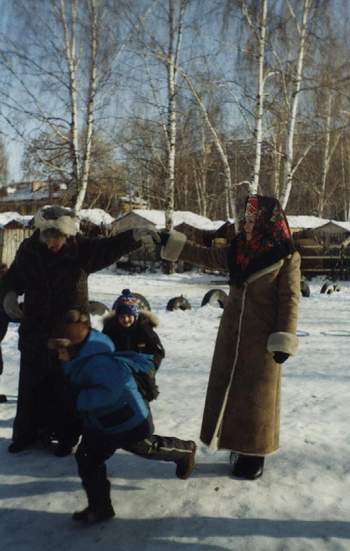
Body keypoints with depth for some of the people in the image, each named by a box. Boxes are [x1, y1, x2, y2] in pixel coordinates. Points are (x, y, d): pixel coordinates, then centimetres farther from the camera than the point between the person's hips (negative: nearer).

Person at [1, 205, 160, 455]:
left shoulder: (81, 249, -12)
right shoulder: (28, 250, -4)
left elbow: (109, 247, -23)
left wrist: (133, 237, -40)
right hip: (35, 329, 3)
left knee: (68, 385, 7)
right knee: (32, 383, 14)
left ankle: (67, 435, 23)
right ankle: (28, 432, 31)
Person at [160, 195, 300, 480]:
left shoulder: (286, 258, -11)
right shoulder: (237, 251, 4)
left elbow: (289, 301, -11)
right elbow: (205, 255, 12)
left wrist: (284, 341, -14)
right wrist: (172, 243, 5)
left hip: (262, 337, -6)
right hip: (233, 333, 6)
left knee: (257, 395, 4)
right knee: (231, 389, 11)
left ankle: (255, 452, 18)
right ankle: (239, 444, 26)